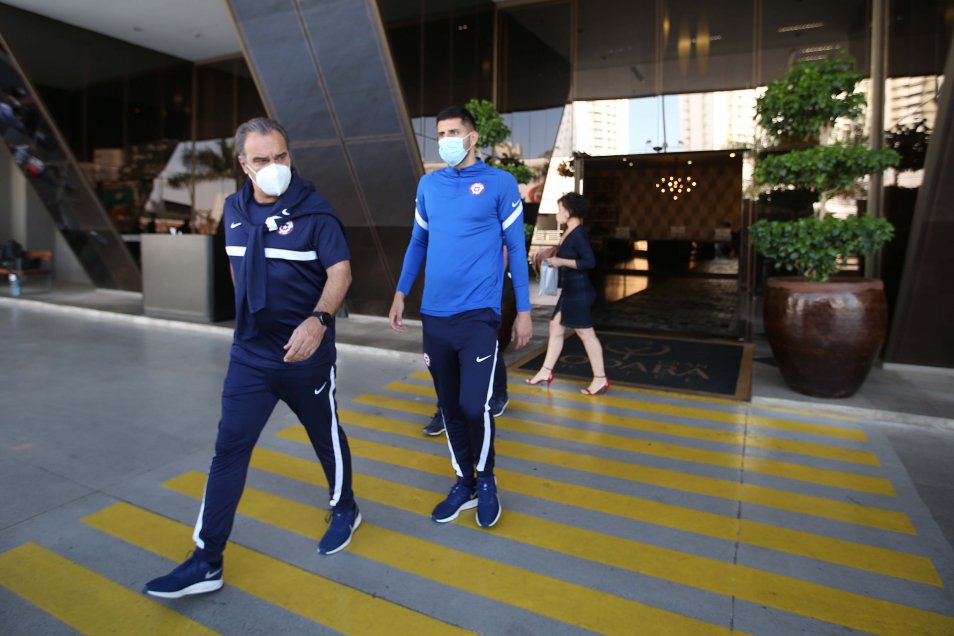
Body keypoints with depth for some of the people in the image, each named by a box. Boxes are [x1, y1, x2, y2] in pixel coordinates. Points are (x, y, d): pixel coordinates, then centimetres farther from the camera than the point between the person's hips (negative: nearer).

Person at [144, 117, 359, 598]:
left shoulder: (314, 211, -12)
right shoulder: (234, 210, 5)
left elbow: (340, 272, -17)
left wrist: (318, 320, -34)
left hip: (306, 354, -4)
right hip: (249, 355, 5)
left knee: (325, 436, 13)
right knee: (229, 450, 4)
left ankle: (344, 510, 39)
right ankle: (206, 561, 15)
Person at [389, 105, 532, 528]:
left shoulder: (500, 183, -1)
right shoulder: (428, 185, 11)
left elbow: (516, 248, 1)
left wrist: (524, 310, -1)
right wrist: (400, 293, 9)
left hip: (478, 314, -4)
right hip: (434, 315, 4)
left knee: (473, 406, -9)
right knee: (450, 407, 11)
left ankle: (485, 480, 19)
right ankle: (464, 482, 29)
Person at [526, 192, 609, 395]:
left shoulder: (579, 234, -16)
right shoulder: (570, 232, 12)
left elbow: (589, 262, -23)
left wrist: (561, 262, -21)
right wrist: (555, 258, 8)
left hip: (578, 291, -10)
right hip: (570, 290, 10)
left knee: (586, 333, -5)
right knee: (556, 327, 13)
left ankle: (600, 379, 3)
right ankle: (546, 371, 21)